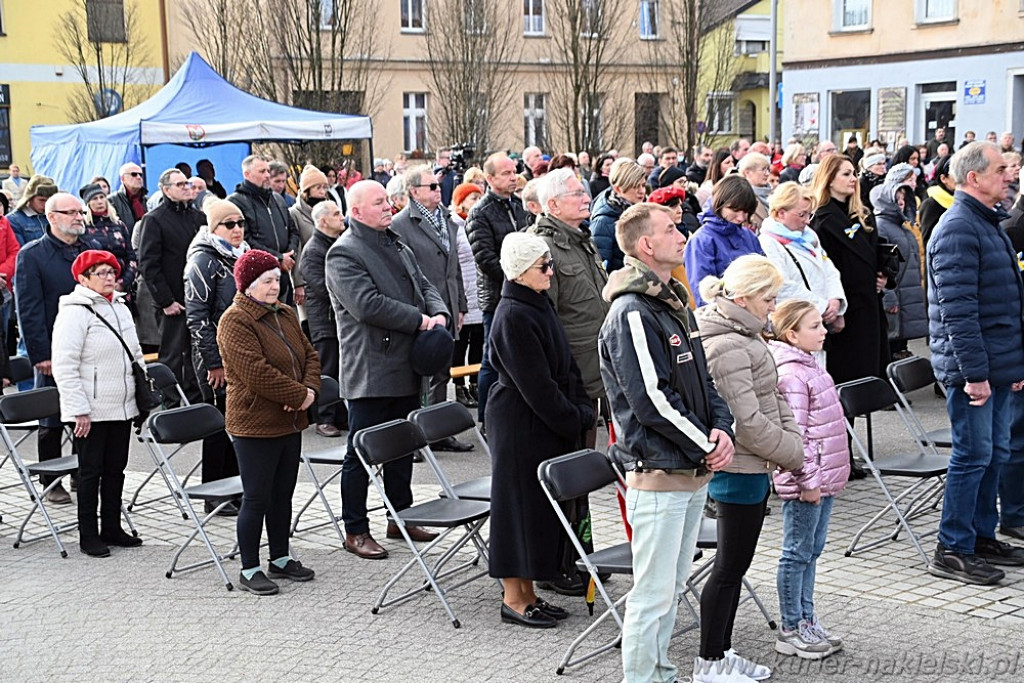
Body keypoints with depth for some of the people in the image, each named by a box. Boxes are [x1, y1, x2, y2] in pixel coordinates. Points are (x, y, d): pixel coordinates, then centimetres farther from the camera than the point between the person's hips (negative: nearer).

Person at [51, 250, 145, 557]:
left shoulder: (121, 309, 12)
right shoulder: (74, 312, -13)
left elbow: (136, 355, 23)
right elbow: (65, 367, -16)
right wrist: (79, 410, -19)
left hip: (122, 407, 7)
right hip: (91, 411, -7)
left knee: (115, 468, 13)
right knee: (91, 471, 1)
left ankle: (112, 528, 24)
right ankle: (88, 536, 10)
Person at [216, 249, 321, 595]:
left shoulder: (284, 314, 12)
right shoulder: (235, 321, -15)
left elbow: (310, 354, 14)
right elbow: (256, 372, -23)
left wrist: (310, 389, -6)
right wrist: (299, 394, -18)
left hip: (289, 422, 8)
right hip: (255, 425, -8)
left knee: (283, 495, 16)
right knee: (257, 499, -1)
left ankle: (280, 559, 29)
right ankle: (249, 570, 10)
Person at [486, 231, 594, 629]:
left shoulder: (539, 305, 10)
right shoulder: (513, 317, -20)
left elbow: (566, 365, 14)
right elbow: (536, 386, -20)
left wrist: (582, 409, 4)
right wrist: (573, 421, -14)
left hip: (547, 425, 9)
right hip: (520, 427, -9)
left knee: (541, 505, 13)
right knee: (520, 504, 0)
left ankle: (528, 594, 23)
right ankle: (513, 600, 10)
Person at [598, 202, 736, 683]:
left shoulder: (674, 304, 13)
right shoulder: (631, 314, -17)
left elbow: (702, 377, 16)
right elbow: (653, 401, -22)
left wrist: (721, 429, -1)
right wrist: (706, 446, -13)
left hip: (694, 472, 9)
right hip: (658, 475, -9)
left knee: (673, 586, 19)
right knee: (653, 593, -2)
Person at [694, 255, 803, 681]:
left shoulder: (745, 336, 12)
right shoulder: (726, 347, -22)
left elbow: (773, 396, 16)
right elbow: (747, 421, -23)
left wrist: (793, 439, 3)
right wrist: (793, 454, -11)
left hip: (753, 469, 10)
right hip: (737, 470, -10)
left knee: (736, 564, 17)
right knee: (730, 567, -1)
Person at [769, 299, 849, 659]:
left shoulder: (810, 367, 13)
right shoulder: (790, 375, -19)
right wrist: (807, 481, -20)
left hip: (823, 478, 10)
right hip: (806, 483, -10)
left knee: (811, 552, 16)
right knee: (798, 554, 1)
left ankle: (807, 620, 26)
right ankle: (791, 630, 11)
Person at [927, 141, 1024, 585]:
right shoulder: (958, 229, -16)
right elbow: (957, 310, -22)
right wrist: (974, 372, -23)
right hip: (972, 368, -10)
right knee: (974, 454, -4)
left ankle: (982, 536, 26)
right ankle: (952, 551, 4)